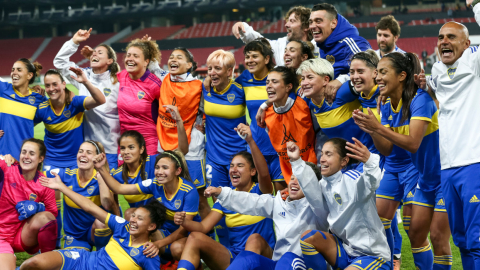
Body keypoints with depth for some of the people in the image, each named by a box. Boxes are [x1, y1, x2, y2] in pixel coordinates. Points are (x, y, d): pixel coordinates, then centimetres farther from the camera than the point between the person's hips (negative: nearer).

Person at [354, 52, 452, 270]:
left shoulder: (420, 99, -23)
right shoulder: (387, 108, 1)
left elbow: (413, 143, -31)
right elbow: (386, 149, -2)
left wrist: (378, 128, -36)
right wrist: (371, 130, -20)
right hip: (426, 178, 8)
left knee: (438, 237, -7)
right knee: (416, 233, 8)